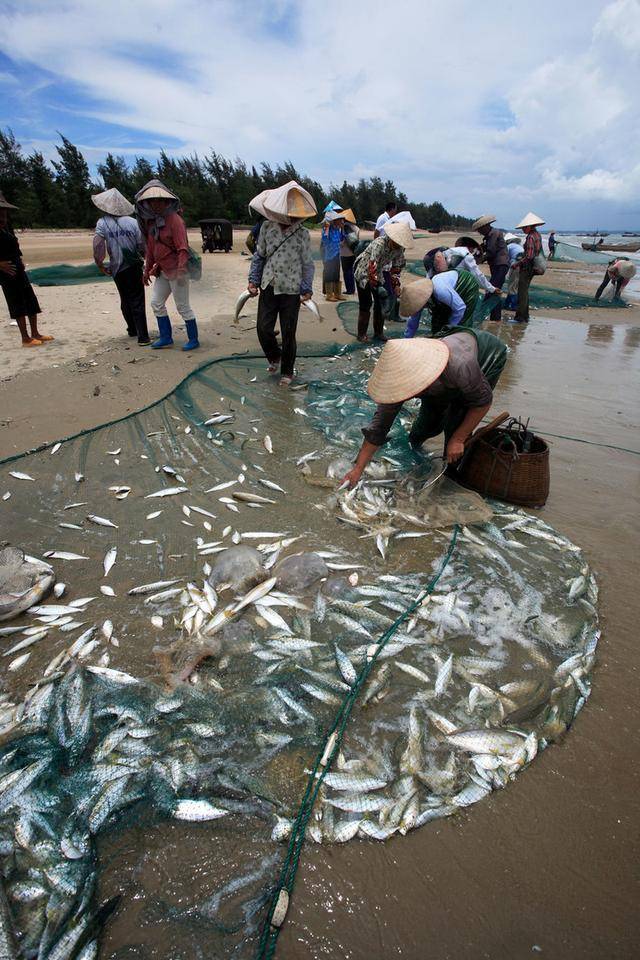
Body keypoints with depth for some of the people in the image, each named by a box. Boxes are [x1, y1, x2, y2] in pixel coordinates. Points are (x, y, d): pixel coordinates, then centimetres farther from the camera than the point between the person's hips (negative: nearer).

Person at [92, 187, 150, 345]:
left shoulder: (102, 223, -3)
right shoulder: (133, 222, -3)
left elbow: (98, 246, -9)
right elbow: (142, 245, -4)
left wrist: (100, 265, 3)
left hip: (116, 268, 1)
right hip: (134, 266, -1)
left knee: (125, 300, 18)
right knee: (137, 301, -2)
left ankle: (132, 329, 29)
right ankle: (142, 336, -10)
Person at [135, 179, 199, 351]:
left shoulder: (174, 219, -13)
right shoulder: (151, 221, 11)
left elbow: (183, 248, -20)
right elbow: (150, 248, 18)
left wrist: (181, 271, -28)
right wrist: (147, 270, 18)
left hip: (176, 270, -8)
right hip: (162, 271, 9)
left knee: (183, 306, -3)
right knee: (156, 303, 11)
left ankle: (193, 340, 9)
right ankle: (166, 337, 21)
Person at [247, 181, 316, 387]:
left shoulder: (302, 233, -3)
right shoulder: (267, 227, 2)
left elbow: (307, 264, 3)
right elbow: (259, 255, 9)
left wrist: (307, 289, -1)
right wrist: (253, 280, 3)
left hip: (291, 291, -2)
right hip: (268, 287, 2)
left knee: (288, 333, 3)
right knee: (264, 329, 0)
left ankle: (287, 371, 20)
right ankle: (274, 357, 31)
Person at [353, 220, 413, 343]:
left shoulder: (400, 249, -11)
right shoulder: (380, 243, -32)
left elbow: (396, 267, -1)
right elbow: (372, 266, -38)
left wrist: (396, 285, -12)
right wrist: (378, 285, -40)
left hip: (377, 273, 7)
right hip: (363, 271, -7)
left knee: (380, 302, 4)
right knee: (366, 303, -8)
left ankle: (379, 332, 16)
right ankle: (362, 334, 3)